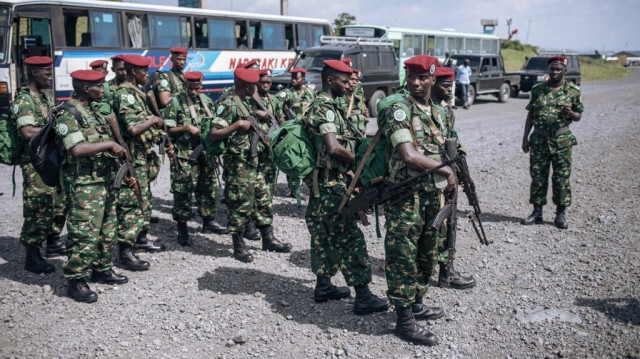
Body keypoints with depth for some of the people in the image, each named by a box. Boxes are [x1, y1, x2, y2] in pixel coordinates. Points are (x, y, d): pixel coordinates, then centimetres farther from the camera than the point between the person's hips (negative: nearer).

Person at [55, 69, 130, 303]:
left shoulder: (94, 111, 16)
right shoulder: (68, 114, -13)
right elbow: (77, 149, -25)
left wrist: (117, 150, 12)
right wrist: (110, 144, -20)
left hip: (105, 179, 9)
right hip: (85, 184, -9)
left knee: (108, 229, 16)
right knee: (85, 233, -8)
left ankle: (102, 270, 31)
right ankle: (75, 281, 2)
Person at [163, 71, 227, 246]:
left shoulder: (207, 101, 11)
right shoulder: (176, 102, -4)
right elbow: (168, 130, -5)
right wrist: (186, 128, -16)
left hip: (206, 152, 5)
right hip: (184, 154, -5)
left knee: (209, 187, 12)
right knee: (183, 191, -3)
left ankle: (208, 220, 27)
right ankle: (182, 227, 8)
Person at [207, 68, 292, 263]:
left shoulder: (249, 102, 14)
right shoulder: (228, 105, -13)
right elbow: (213, 134, -18)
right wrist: (238, 125, -22)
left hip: (255, 162, 9)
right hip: (239, 164, -9)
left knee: (264, 200, 14)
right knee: (240, 205, -1)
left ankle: (268, 239, 26)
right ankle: (239, 246, 11)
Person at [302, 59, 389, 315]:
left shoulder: (325, 106, 16)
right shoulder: (324, 108, -16)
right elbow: (334, 148, -28)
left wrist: (347, 169, 13)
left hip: (323, 183, 11)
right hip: (331, 184, -11)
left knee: (324, 235, 16)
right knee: (350, 238, -8)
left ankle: (323, 286, 25)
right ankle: (363, 297, -4)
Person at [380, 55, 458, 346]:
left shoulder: (437, 111, 13)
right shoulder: (398, 108, -12)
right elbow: (409, 155, -22)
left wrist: (450, 180, 6)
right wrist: (445, 170, -12)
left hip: (433, 193, 8)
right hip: (406, 195, -8)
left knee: (426, 254, 18)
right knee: (403, 256, -2)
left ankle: (416, 304, 34)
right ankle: (404, 321, 7)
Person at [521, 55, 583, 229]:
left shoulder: (573, 91, 1)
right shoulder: (538, 89, 5)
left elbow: (578, 116, 6)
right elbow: (530, 115, 9)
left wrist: (570, 113, -17)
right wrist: (525, 138, 5)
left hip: (562, 141, -1)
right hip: (539, 140, 2)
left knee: (561, 178, 3)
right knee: (537, 177, 6)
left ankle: (560, 214, 14)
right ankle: (537, 212, 17)